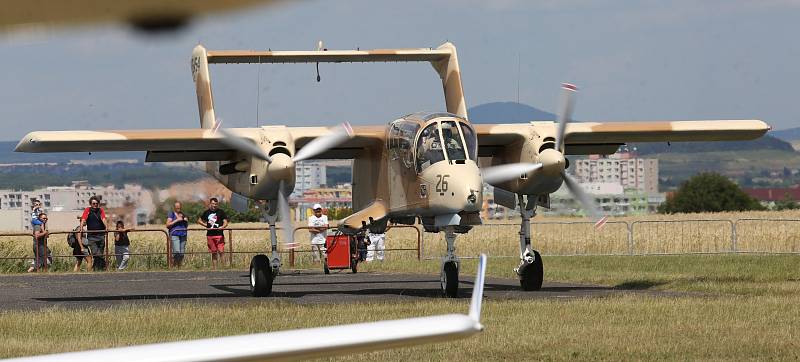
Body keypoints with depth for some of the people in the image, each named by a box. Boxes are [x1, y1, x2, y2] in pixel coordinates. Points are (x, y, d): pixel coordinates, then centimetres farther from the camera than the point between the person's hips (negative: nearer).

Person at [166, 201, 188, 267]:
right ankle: (173, 265, -8)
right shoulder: (171, 214, 2)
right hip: (175, 235, -6)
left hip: (183, 235, 6)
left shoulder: (182, 214, 18)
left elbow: (186, 226, 26)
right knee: (176, 252, -18)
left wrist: (186, 221, 5)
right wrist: (177, 220, -13)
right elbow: (168, 225, -7)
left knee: (182, 253, 0)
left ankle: (179, 266, 5)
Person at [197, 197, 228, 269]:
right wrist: (206, 225, 7)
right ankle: (214, 268, 11)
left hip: (219, 234, -3)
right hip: (210, 235, 3)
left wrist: (222, 227, -23)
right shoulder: (206, 212, 11)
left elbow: (225, 222, -2)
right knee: (213, 253, 7)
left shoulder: (221, 212, 3)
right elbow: (199, 220, 23)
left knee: (220, 251, -14)